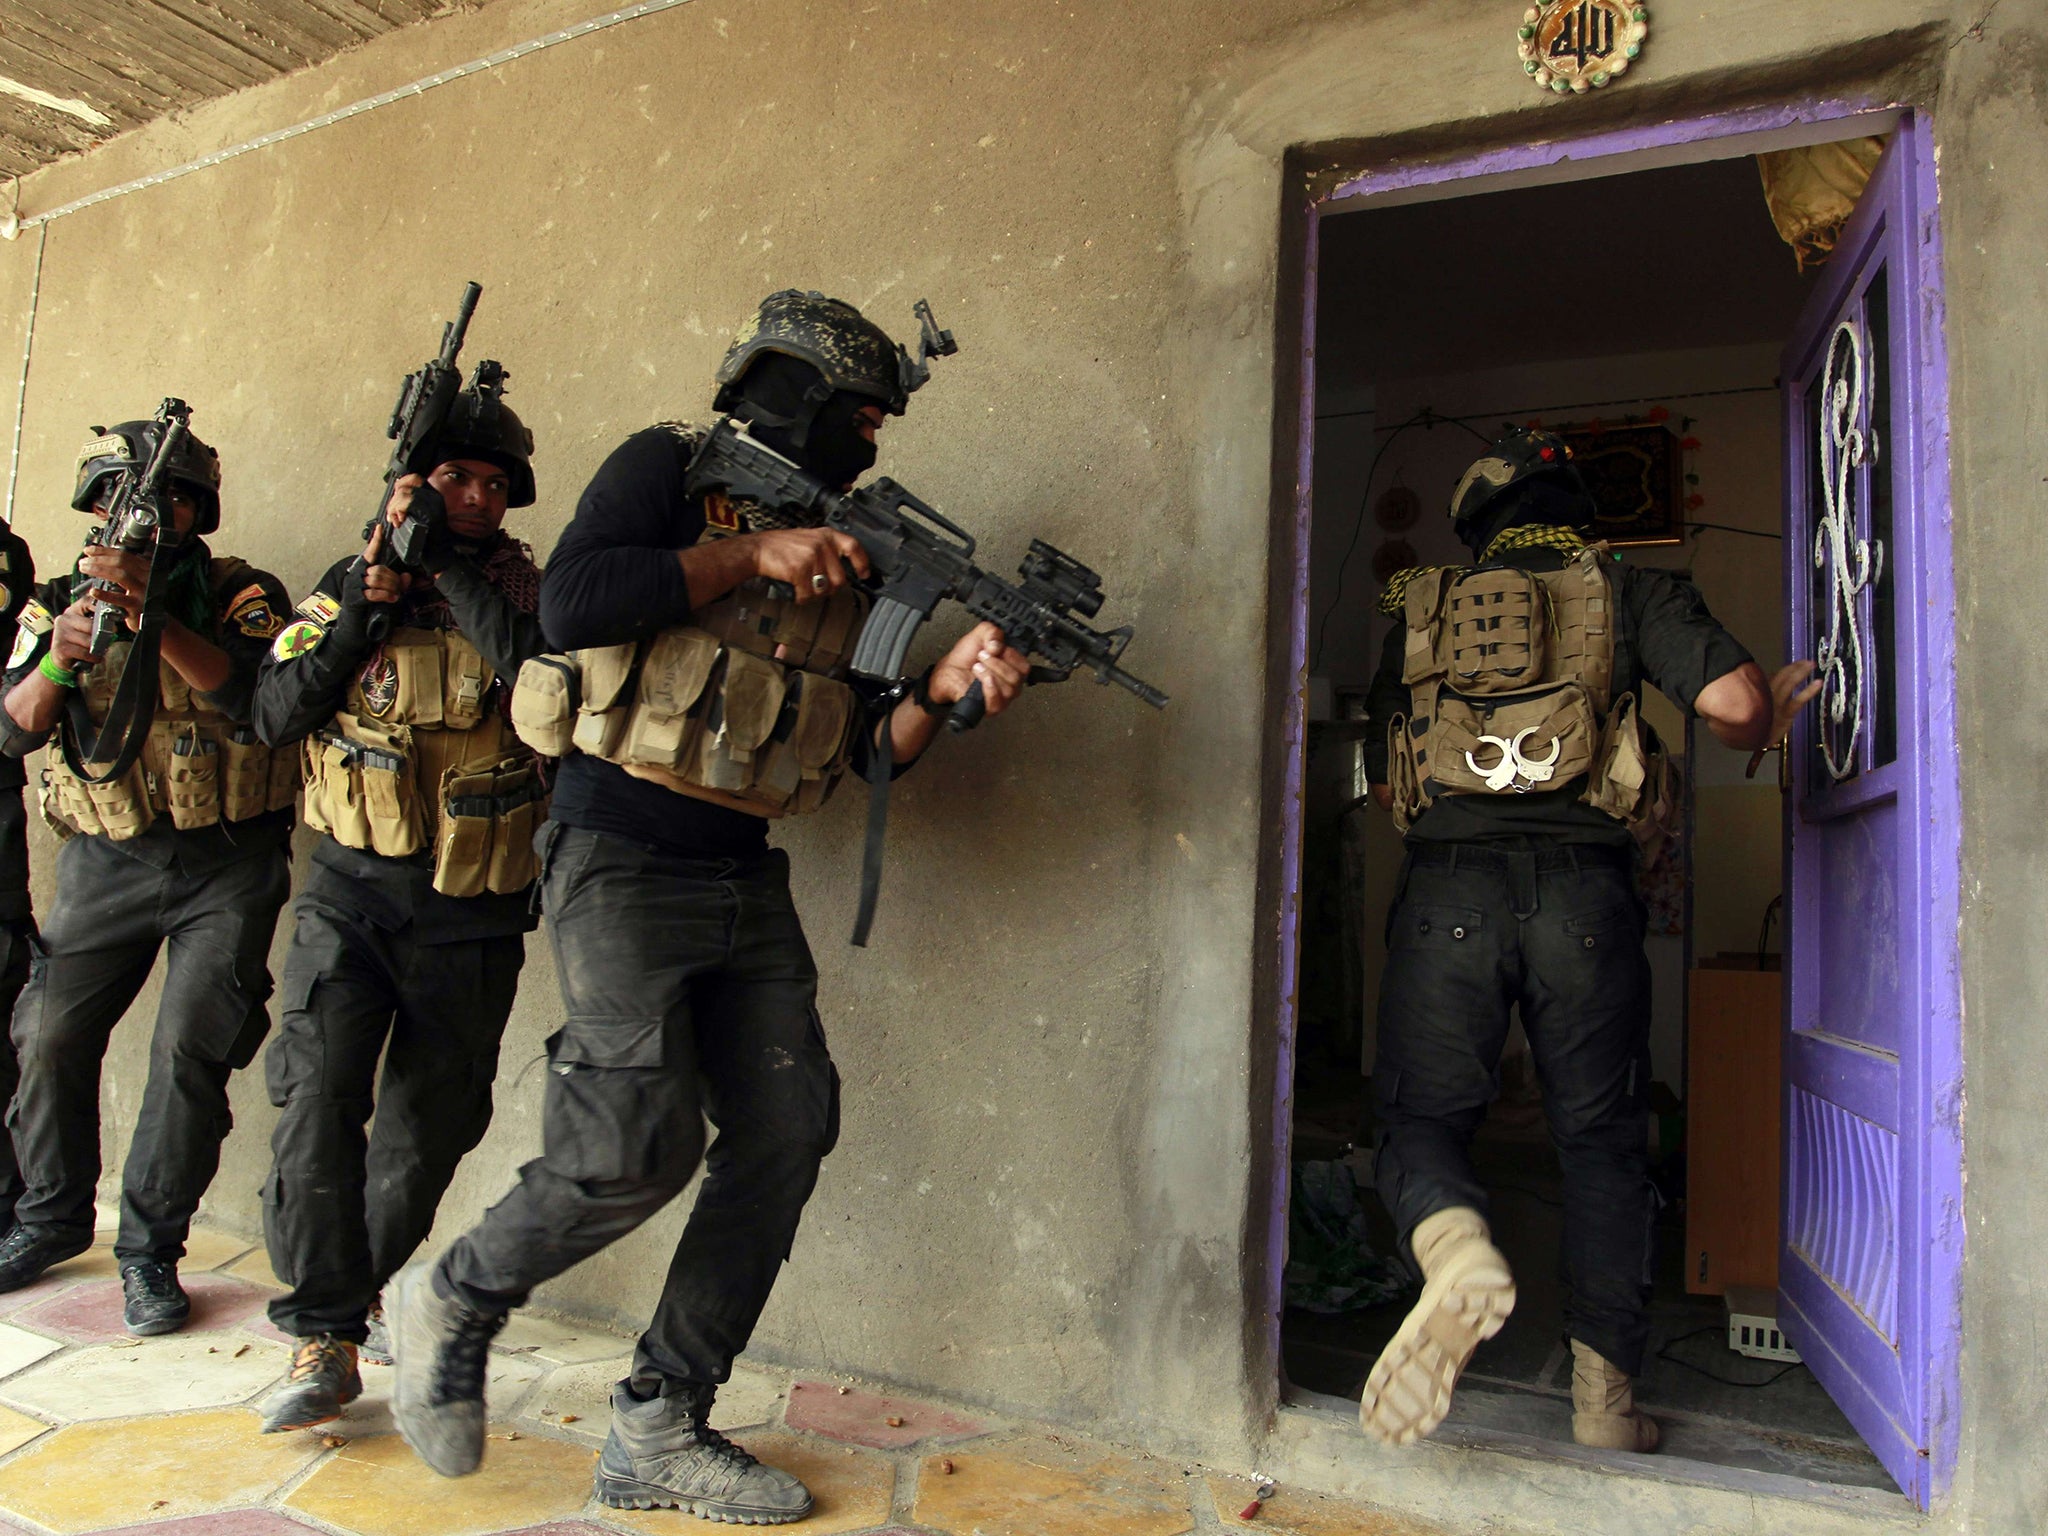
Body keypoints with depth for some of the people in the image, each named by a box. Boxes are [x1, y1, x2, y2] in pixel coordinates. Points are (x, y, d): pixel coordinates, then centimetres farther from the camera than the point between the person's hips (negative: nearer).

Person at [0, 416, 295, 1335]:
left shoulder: (242, 596, -4)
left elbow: (254, 698, -23)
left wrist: (153, 616, -33)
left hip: (227, 868, -3)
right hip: (107, 862, 4)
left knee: (191, 1047, -9)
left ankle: (150, 1248, 7)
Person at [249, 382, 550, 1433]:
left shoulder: (522, 587, 0)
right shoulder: (348, 583, 7)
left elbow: (535, 664, -24)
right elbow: (274, 717, 0)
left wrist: (441, 554, -18)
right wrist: (361, 609, -9)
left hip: (474, 912, 0)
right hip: (353, 886, 1)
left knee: (430, 1124, 9)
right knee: (317, 1091, -14)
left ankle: (366, 1282, 35)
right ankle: (326, 1338, -1)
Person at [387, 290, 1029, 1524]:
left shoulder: (847, 552, 15)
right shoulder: (669, 468, -1)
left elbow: (870, 745, 11)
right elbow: (572, 599, -19)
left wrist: (946, 688, -8)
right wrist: (754, 554, -14)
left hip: (746, 882, 7)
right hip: (623, 860, -7)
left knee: (788, 1130, 1)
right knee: (641, 1146, -14)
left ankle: (661, 1432, 15)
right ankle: (455, 1300, 18)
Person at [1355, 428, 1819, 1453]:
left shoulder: (1422, 613, 21)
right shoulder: (1631, 592, 15)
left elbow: (1383, 780, 26)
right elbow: (1736, 700, 0)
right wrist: (1767, 724, 23)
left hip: (1447, 888, 0)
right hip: (1583, 888, 0)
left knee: (1420, 1118, 8)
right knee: (1601, 1140, 14)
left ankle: (1456, 1247, -24)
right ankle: (1605, 1397, 16)